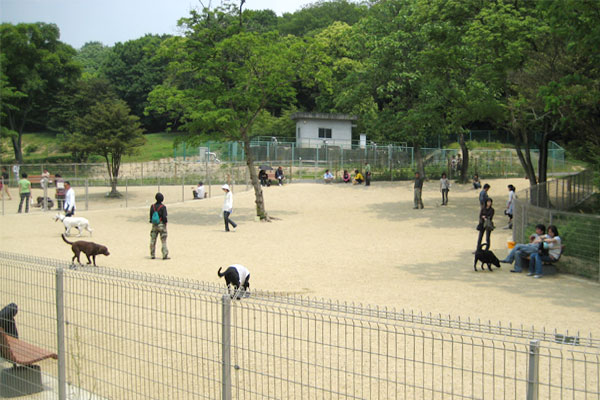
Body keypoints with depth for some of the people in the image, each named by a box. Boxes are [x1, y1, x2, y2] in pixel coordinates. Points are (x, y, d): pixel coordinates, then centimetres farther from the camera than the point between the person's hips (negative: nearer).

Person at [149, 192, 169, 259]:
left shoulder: (152, 206, 0)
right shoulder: (163, 207, -13)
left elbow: (151, 215, 4)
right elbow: (164, 217, -17)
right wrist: (165, 222, -1)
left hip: (154, 225, 4)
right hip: (161, 225, -4)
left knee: (153, 240, 11)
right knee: (163, 241, 0)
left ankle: (152, 255, 14)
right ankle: (165, 255, -4)